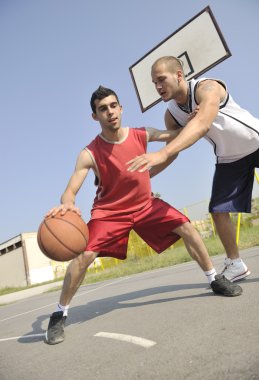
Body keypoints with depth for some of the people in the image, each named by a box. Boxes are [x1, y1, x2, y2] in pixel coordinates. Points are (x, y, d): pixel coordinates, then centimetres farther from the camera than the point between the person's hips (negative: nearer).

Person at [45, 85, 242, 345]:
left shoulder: (141, 135, -11)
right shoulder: (89, 154, -22)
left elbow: (176, 136, 5)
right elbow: (69, 191, -26)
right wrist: (66, 204, -48)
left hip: (146, 204, 4)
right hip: (109, 211, -3)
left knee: (186, 228, -5)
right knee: (85, 254, -21)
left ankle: (215, 280, 16)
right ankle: (59, 314, 1)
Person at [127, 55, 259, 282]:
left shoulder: (208, 87, -31)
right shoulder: (171, 115, -11)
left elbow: (202, 125, -50)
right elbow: (173, 151, -3)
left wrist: (161, 153, -64)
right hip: (229, 159, 5)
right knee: (218, 210, -2)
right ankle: (235, 265, 13)